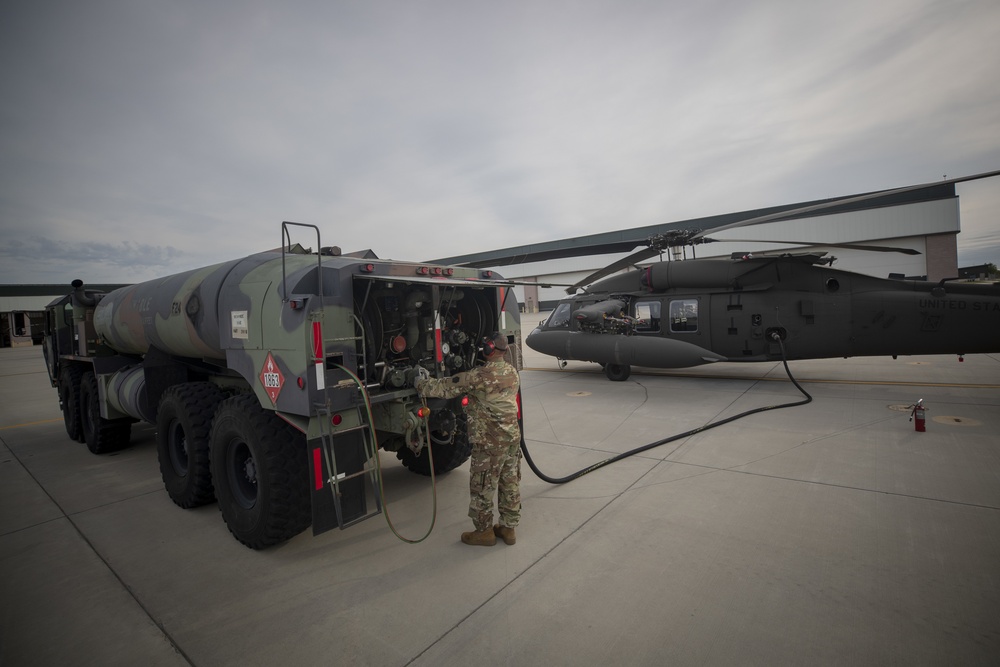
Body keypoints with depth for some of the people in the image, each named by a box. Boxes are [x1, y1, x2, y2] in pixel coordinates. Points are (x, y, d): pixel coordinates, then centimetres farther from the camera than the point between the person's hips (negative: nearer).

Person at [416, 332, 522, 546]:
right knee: (510, 484, 16)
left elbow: (446, 388, -12)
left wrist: (420, 385, 5)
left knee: (482, 487, 9)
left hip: (490, 442, -7)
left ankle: (484, 532, 23)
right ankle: (508, 528, 30)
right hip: (512, 436, 8)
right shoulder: (512, 372, 4)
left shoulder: (479, 376, -19)